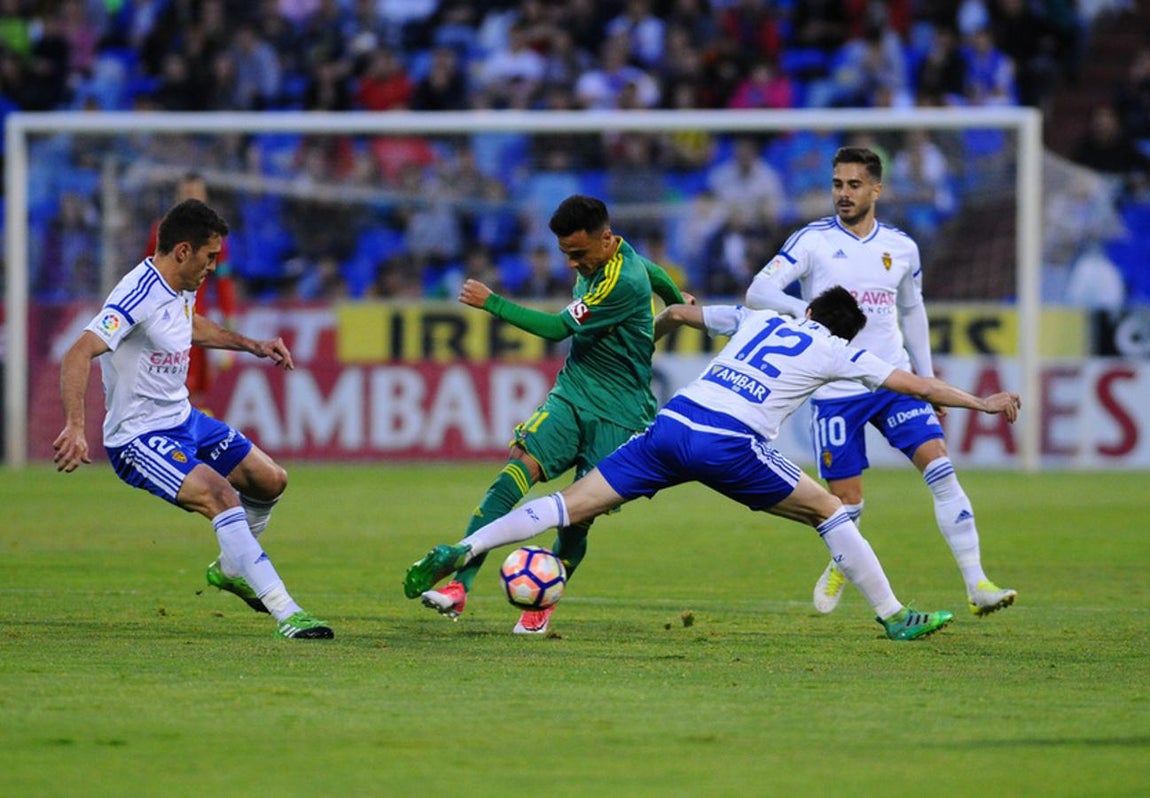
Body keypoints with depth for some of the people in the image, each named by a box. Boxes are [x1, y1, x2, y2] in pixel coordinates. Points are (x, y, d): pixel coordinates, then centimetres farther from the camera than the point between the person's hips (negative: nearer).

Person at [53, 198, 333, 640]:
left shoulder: (182, 286, 4)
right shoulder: (139, 297, -26)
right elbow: (77, 356, -35)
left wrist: (253, 346, 26)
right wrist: (75, 428, -46)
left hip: (184, 420, 10)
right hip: (140, 438, -10)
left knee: (270, 480, 16)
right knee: (220, 496, -29)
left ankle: (230, 569, 41)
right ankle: (286, 614, -32)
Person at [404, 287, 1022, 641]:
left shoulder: (758, 320, 28)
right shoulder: (833, 351, 16)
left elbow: (678, 312, 40)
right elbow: (913, 385, 18)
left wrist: (651, 335, 61)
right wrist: (983, 403, 30)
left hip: (670, 424, 4)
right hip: (728, 445, -4)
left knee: (574, 505, 1)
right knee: (829, 511, 13)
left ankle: (462, 550, -13)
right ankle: (894, 618, 12)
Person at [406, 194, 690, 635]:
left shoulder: (623, 283, -22)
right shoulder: (598, 257, 5)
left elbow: (558, 328, -22)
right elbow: (654, 272, 26)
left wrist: (490, 302, -18)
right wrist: (679, 303, 48)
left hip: (617, 413, -6)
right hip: (570, 395, 6)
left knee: (579, 515, -8)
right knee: (516, 469, -18)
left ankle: (544, 602, 20)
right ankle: (459, 585, -28)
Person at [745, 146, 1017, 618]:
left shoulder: (901, 248, 8)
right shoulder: (813, 241, -4)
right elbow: (757, 292, -13)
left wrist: (927, 377, 20)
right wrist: (806, 310, -32)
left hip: (894, 382, 3)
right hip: (834, 391, -3)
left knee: (940, 467, -15)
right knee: (846, 503, -1)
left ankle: (976, 584, -15)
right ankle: (839, 566, 34)